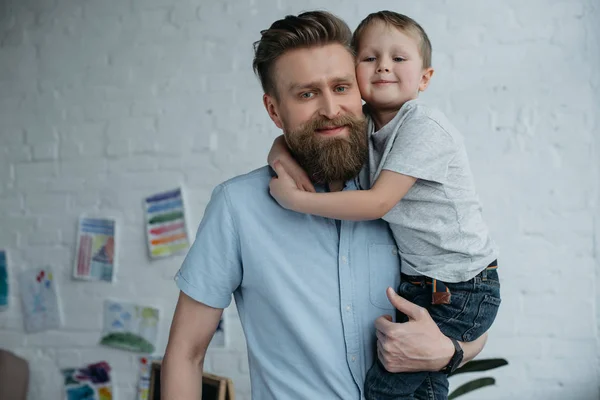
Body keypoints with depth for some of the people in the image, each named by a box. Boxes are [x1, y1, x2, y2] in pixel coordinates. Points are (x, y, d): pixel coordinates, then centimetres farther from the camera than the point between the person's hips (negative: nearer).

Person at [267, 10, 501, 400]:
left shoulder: (425, 127, -19)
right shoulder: (364, 126, 3)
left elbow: (378, 202, -24)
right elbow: (295, 134, 11)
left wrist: (296, 199, -21)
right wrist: (281, 152, -13)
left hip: (462, 288, -7)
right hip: (419, 281, 7)